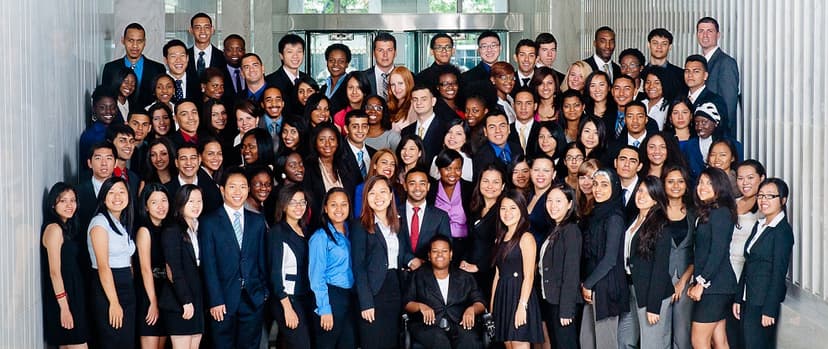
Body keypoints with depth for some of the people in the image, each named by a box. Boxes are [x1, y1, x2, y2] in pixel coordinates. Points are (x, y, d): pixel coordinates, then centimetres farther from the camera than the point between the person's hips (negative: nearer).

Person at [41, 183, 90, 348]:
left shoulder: (67, 227, 13)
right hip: (63, 298, -9)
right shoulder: (54, 229, -13)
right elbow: (54, 272, -17)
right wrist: (64, 307, -19)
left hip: (73, 295, 9)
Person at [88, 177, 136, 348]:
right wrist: (114, 302, -19)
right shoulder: (100, 223, -10)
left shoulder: (124, 224, 15)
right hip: (107, 291, -8)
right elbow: (103, 267, -15)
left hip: (127, 290, 8)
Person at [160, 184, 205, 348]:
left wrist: (197, 302, 4)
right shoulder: (172, 231, -7)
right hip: (179, 303, -6)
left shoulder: (199, 230, 15)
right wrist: (186, 301, -16)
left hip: (198, 302, 6)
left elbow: (201, 268, 12)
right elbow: (175, 270, -12)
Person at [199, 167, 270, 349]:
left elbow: (262, 260, 11)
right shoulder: (209, 222, -1)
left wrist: (265, 291, 5)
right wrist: (215, 300, -11)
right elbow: (209, 266, -5)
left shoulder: (258, 221, 11)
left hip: (254, 299, 3)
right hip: (224, 300, -3)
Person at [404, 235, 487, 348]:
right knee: (439, 339, -36)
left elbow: (480, 303, 14)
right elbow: (406, 303, 9)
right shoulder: (419, 276, 19)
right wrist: (420, 306, -12)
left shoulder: (464, 278, 22)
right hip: (428, 325, -1)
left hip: (459, 325, 1)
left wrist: (472, 309, -8)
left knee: (469, 339, -34)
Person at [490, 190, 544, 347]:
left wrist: (522, 306, -19)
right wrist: (492, 305, 12)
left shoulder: (526, 238, -7)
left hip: (519, 294, -7)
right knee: (508, 344, 8)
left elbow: (529, 276, -13)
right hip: (502, 297, 7)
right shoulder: (500, 238, 15)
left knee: (519, 343, -8)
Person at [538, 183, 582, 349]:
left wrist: (566, 309, -19)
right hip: (549, 300, 9)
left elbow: (571, 272, -17)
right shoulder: (554, 230, 14)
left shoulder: (571, 230, -13)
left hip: (562, 302, -9)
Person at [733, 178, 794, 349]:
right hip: (748, 301, 8)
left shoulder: (783, 231, -11)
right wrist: (738, 299, 12)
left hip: (764, 302, -8)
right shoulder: (759, 226, 13)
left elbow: (779, 273, -14)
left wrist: (769, 310, -16)